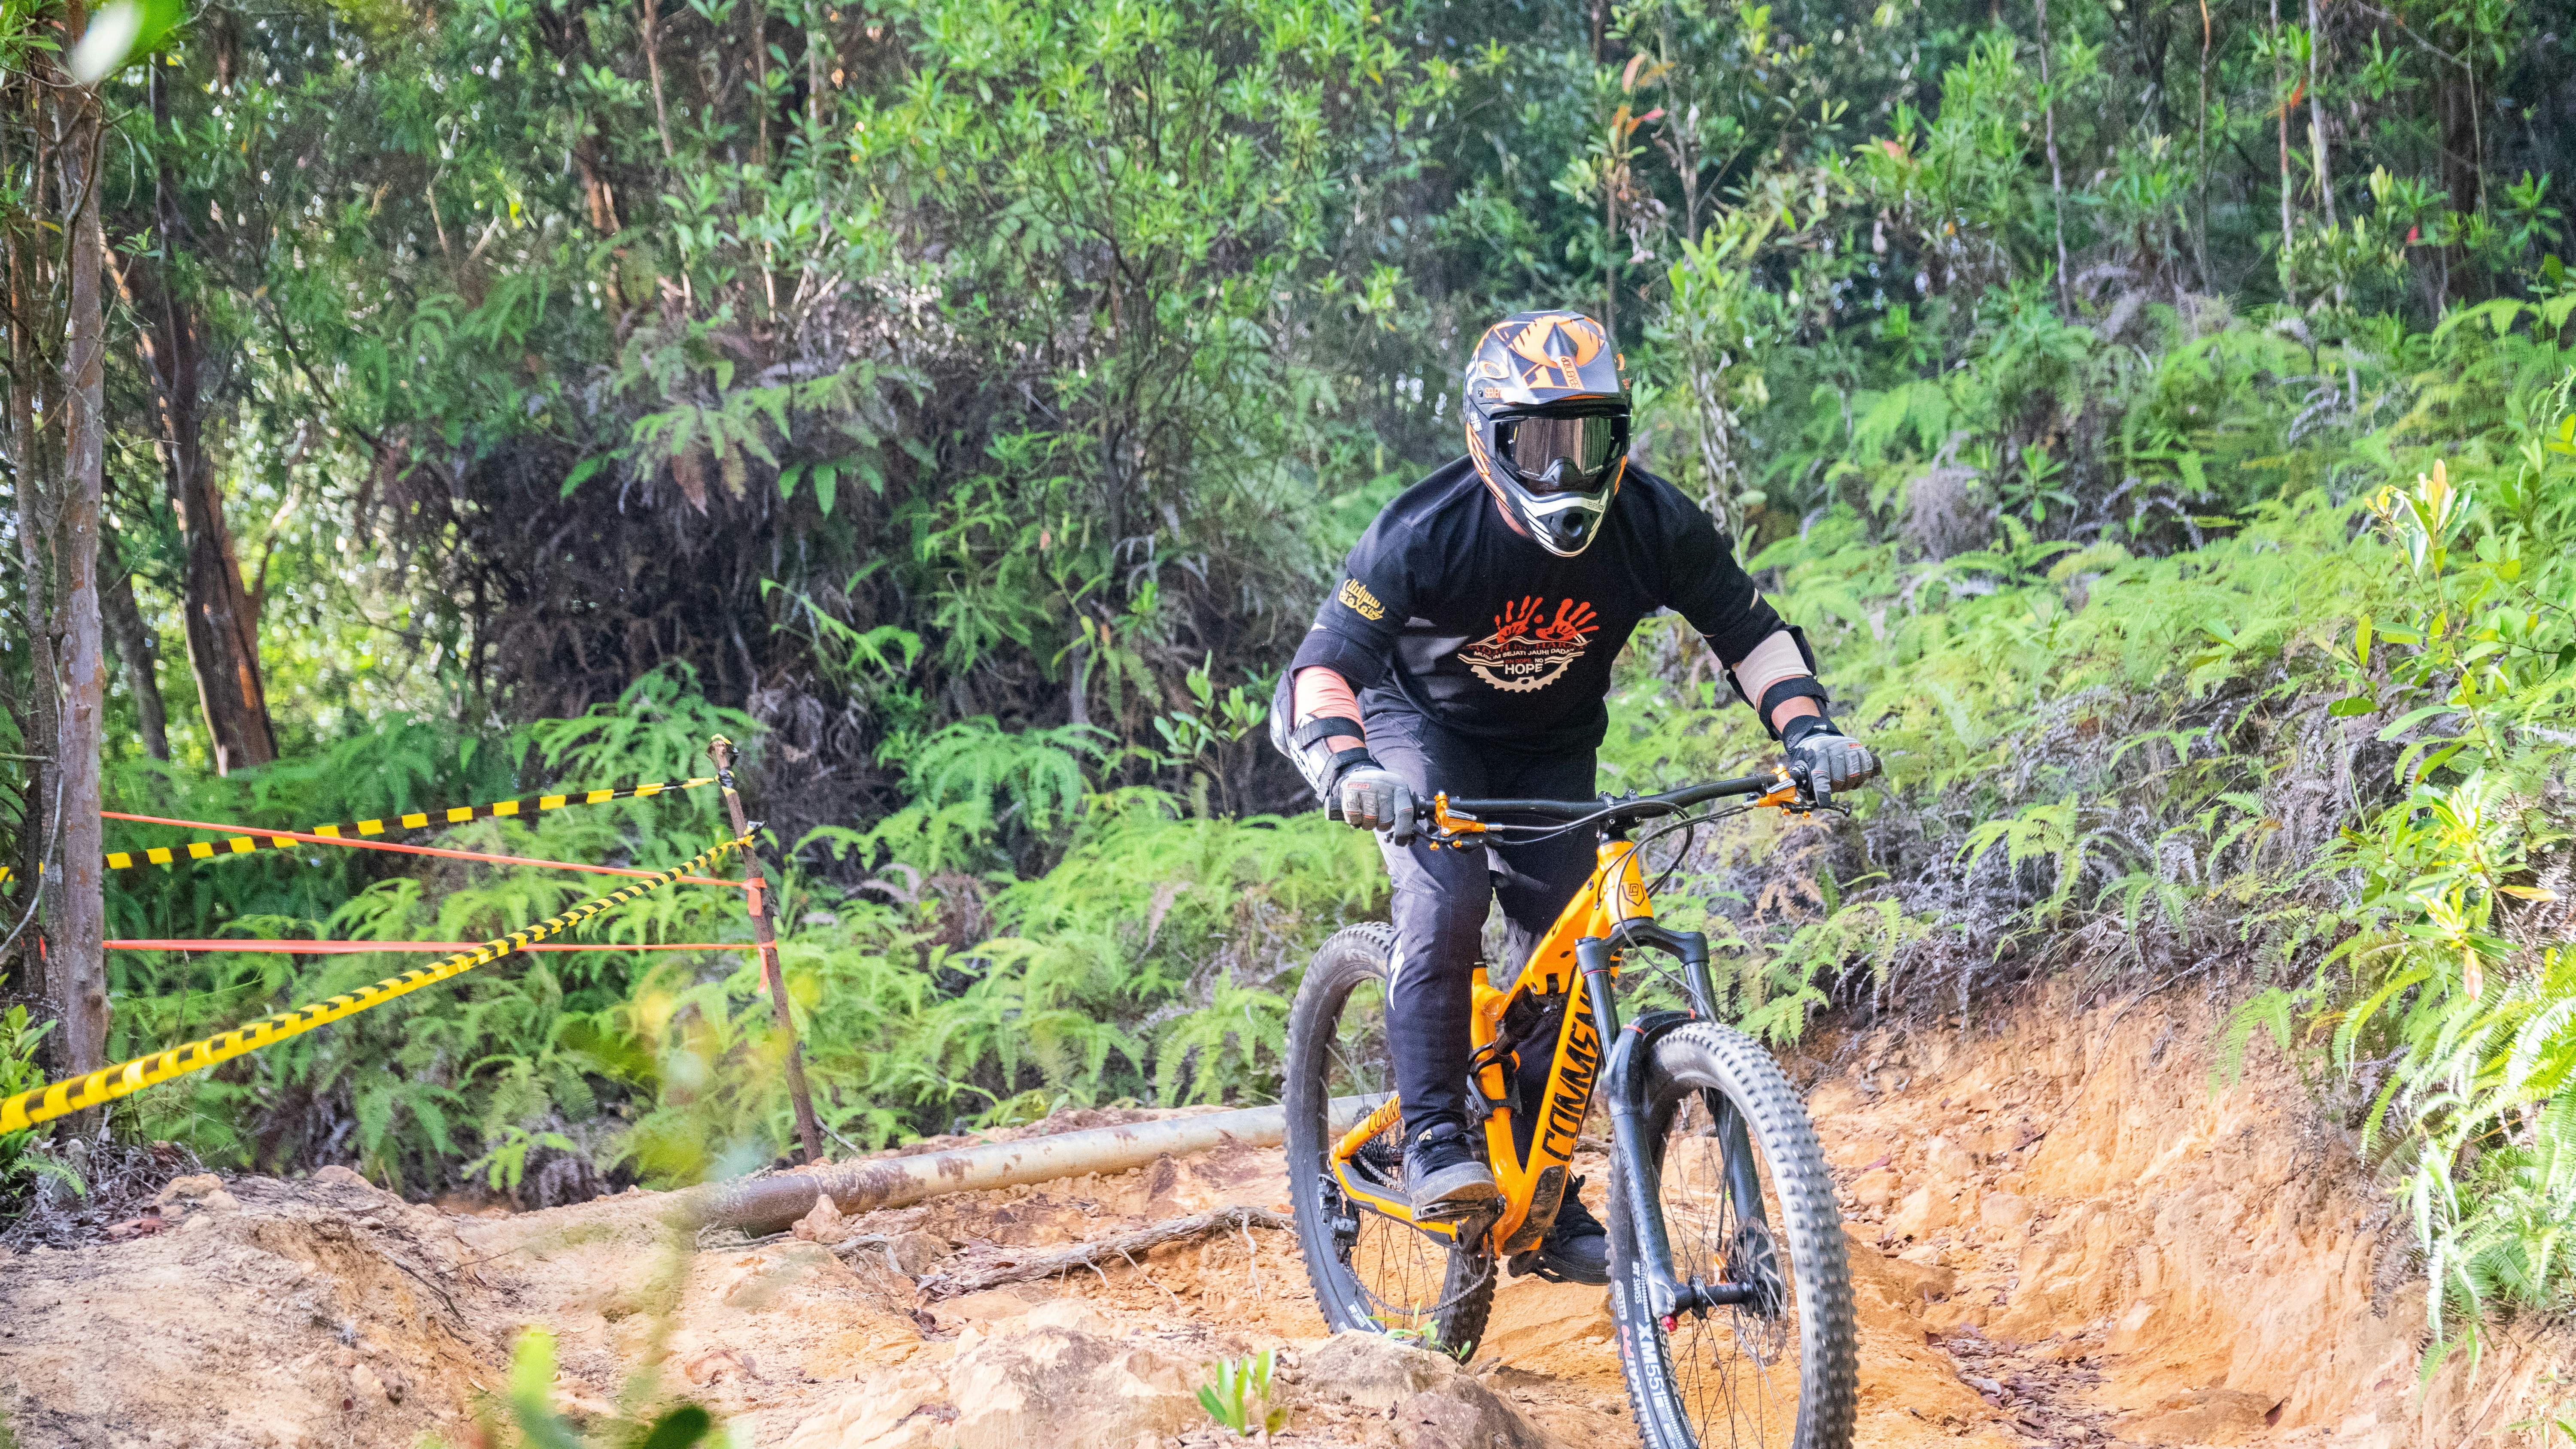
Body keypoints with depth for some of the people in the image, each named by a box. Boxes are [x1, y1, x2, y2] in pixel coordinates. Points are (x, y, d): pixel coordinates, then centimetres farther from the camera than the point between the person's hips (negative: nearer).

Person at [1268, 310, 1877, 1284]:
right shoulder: (1426, 533, -32)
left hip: (1552, 745, 3)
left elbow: (1749, 632, -11)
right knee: (1445, 902, -28)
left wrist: (1806, 728, -28)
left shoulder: (1655, 526, -23)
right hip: (1425, 722, -3)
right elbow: (1323, 666, -37)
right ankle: (1434, 1142, -19)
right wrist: (1346, 766, -57)